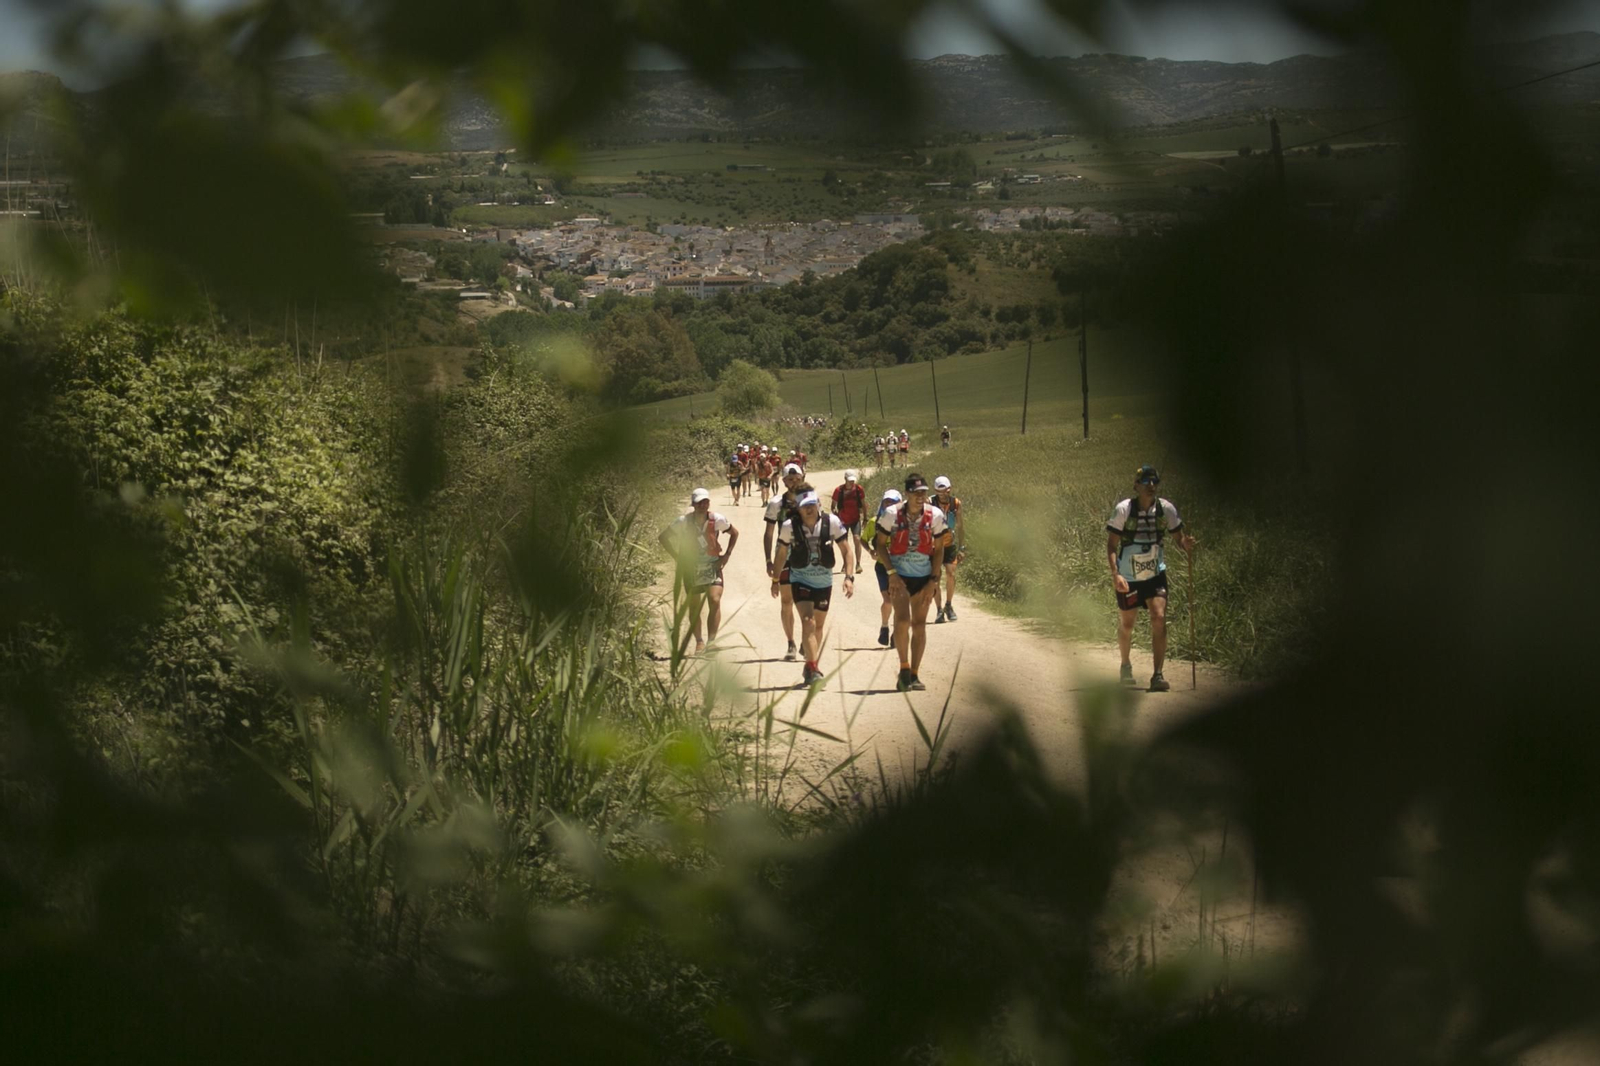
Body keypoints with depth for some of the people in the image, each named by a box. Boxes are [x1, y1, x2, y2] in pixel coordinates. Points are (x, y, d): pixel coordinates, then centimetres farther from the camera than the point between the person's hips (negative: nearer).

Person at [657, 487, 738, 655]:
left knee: (715, 601, -16)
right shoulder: (684, 522, -11)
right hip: (691, 568, 1)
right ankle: (699, 642, 20)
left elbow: (734, 533, 8)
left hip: (713, 565, 0)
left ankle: (711, 641, -16)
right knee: (694, 606, 6)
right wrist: (678, 557, -5)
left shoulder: (717, 520, -10)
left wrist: (726, 555, -1)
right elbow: (663, 537, 0)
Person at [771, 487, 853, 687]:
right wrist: (775, 580, 11)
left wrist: (849, 577, -14)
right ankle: (812, 668, -18)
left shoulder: (832, 523, -14)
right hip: (800, 579, -2)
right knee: (808, 622, -19)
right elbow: (781, 554, 3)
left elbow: (846, 550, -5)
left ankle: (812, 661, 35)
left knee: (819, 625, 15)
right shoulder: (789, 527, -14)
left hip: (824, 580, 2)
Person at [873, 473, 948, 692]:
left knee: (919, 624, 5)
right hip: (899, 575, -2)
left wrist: (932, 581, -3)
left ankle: (913, 675, 13)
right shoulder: (892, 514, -12)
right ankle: (904, 668, -7)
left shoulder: (935, 515, -7)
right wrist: (891, 573, -11)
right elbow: (880, 544, -1)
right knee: (903, 619, -19)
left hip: (924, 577, 2)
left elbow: (939, 549, 3)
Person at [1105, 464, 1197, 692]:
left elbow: (1179, 537, 3)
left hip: (1156, 574, 1)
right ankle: (1126, 665, 41)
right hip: (1128, 578, -1)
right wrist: (1115, 575, -25)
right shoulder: (1123, 510, -14)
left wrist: (1186, 544, -21)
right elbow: (1111, 545, -12)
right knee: (1128, 624, 12)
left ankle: (1157, 675, -13)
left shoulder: (1166, 508, -7)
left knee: (1159, 619, -16)